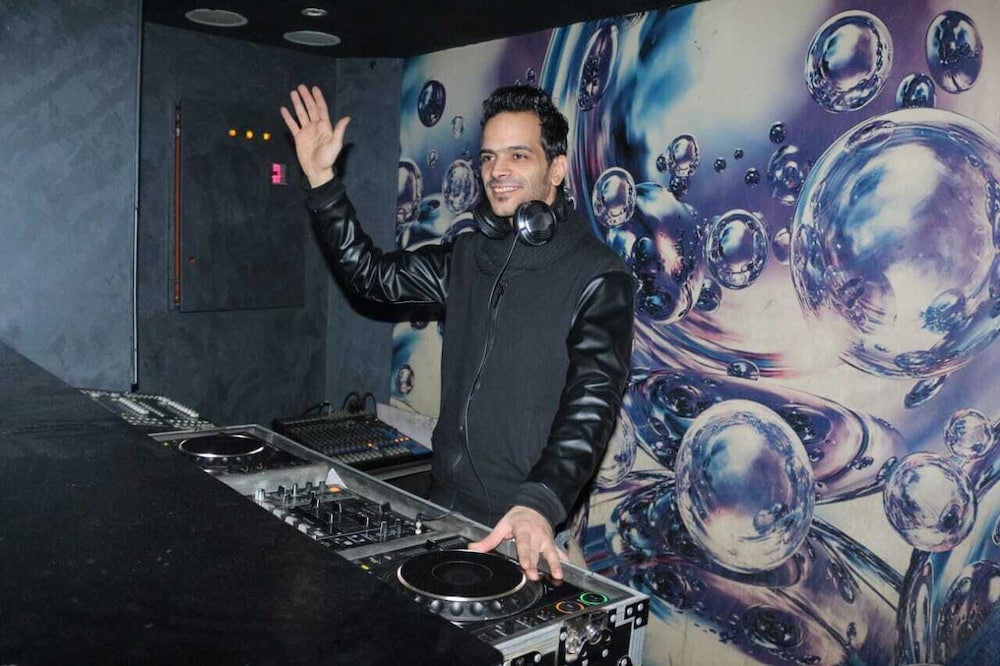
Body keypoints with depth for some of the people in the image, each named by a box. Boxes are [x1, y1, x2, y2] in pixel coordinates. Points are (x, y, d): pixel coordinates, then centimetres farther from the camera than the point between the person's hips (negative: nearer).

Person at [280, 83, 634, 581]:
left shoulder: (599, 277, -14)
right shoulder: (468, 257, 8)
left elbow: (591, 404, -22)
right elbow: (371, 273, 12)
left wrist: (539, 505, -35)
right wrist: (321, 180, 4)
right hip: (443, 503, 6)